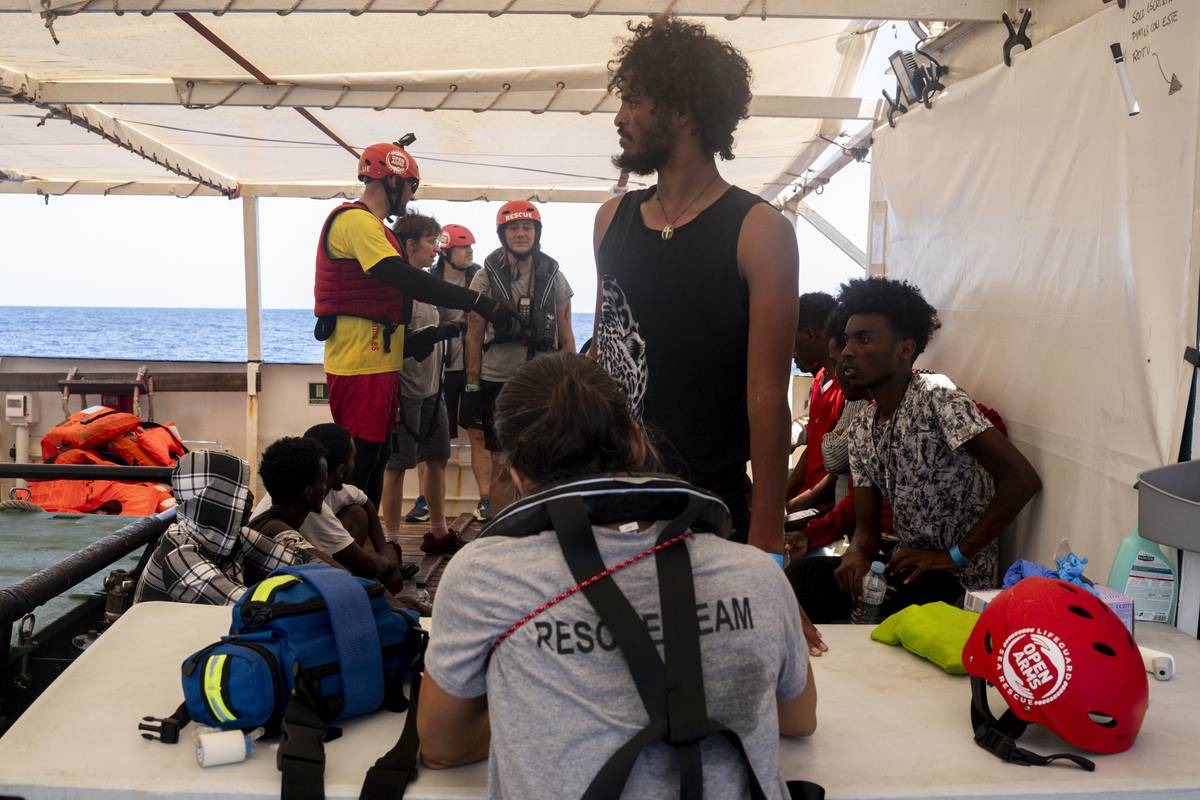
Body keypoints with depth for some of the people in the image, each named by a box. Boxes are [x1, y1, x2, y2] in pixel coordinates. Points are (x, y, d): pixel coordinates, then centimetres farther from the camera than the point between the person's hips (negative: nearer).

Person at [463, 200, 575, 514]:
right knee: (502, 469, 3)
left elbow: (566, 335, 9)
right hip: (498, 381, -1)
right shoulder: (485, 277, 2)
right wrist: (472, 386, -2)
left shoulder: (554, 277, 7)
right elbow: (474, 336, 2)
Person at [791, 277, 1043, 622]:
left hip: (960, 580, -7)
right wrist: (856, 556, -17)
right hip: (903, 565, 7)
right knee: (802, 574, -13)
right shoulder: (861, 429, 8)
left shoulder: (935, 396, -16)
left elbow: (1022, 479, -23)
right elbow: (867, 529, 8)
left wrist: (956, 556, -18)